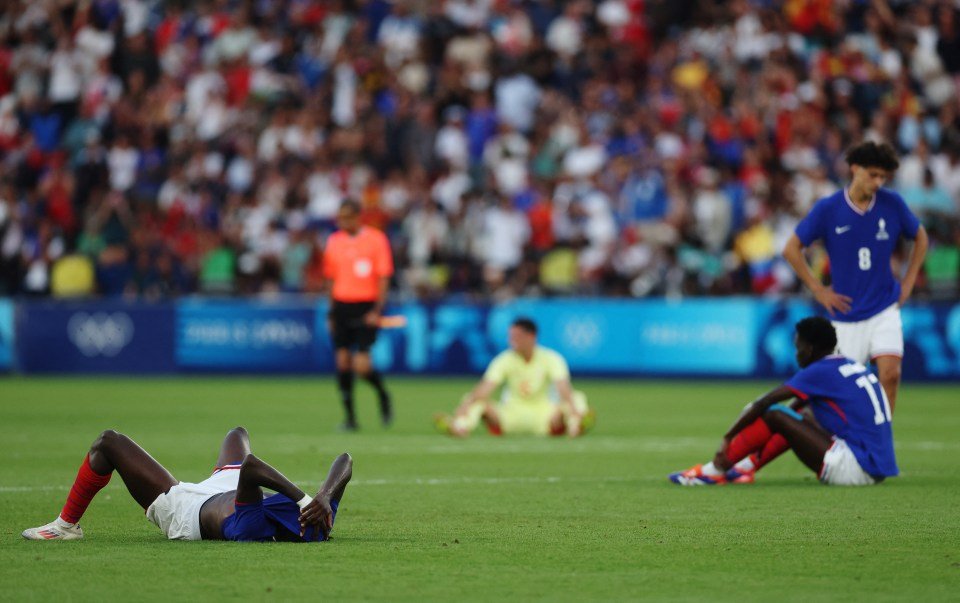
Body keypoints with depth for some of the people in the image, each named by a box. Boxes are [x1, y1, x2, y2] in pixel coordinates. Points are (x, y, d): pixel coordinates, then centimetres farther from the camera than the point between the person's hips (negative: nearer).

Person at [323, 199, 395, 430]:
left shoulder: (375, 239, -2)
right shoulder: (334, 241, 10)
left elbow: (384, 277, -3)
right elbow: (331, 279, 15)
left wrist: (377, 310, -11)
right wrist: (331, 311, 11)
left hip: (366, 307, -4)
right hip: (341, 306, 4)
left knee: (361, 364, -13)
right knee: (342, 361, -2)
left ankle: (383, 395, 17)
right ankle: (350, 417, 6)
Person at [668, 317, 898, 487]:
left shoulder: (820, 371, -8)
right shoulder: (852, 366, 18)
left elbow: (764, 403, -10)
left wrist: (727, 439, -4)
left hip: (855, 468, -9)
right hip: (879, 469, 9)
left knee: (774, 414, -7)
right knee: (800, 421, 26)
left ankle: (714, 471, -1)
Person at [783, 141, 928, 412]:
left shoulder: (893, 204, -3)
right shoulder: (828, 208, -8)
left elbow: (920, 237, 15)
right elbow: (791, 249, 0)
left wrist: (908, 282, 8)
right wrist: (818, 290, -2)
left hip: (885, 309, 1)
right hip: (847, 314, -1)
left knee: (890, 373, -17)